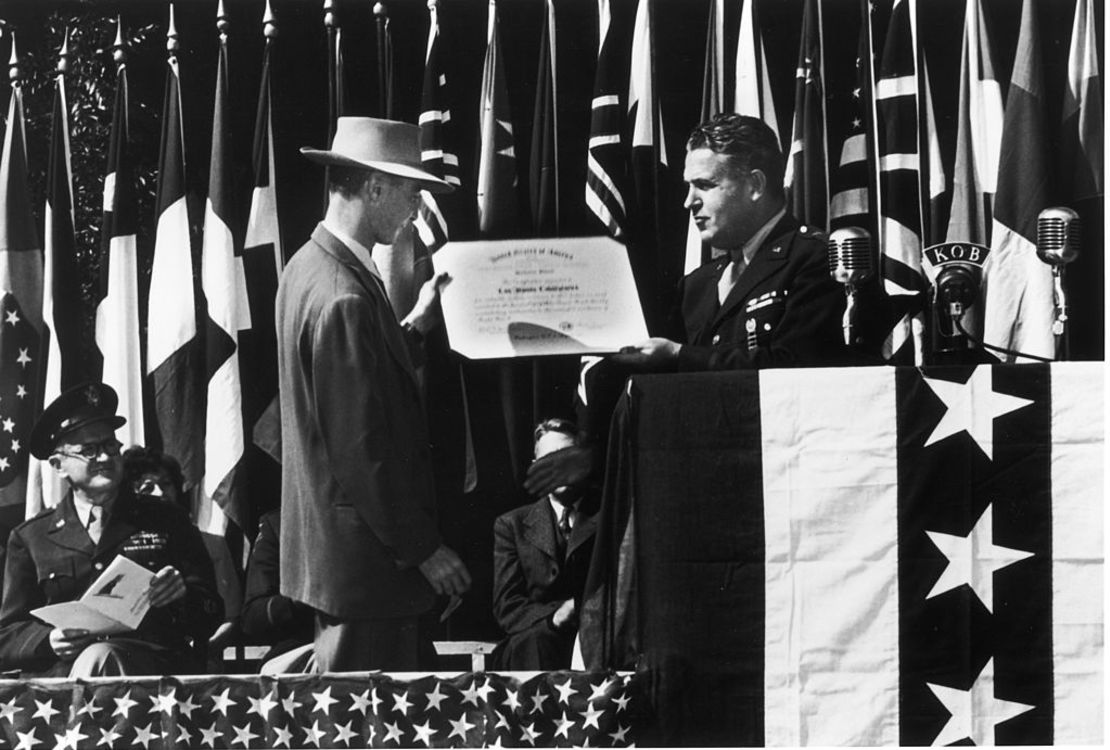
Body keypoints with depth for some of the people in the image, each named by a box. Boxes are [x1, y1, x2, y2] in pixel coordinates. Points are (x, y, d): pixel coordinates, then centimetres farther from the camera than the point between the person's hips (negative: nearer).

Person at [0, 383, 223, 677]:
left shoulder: (165, 521, 18)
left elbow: (211, 616, 14)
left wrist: (183, 595, -10)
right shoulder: (30, 538, 18)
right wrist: (49, 640, -10)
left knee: (100, 658, -35)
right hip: (61, 670, 0)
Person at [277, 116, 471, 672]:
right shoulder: (344, 298, -22)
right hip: (364, 558, -10)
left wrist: (416, 325, 15)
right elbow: (361, 448, -22)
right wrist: (423, 548, -16)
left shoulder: (307, 267, 10)